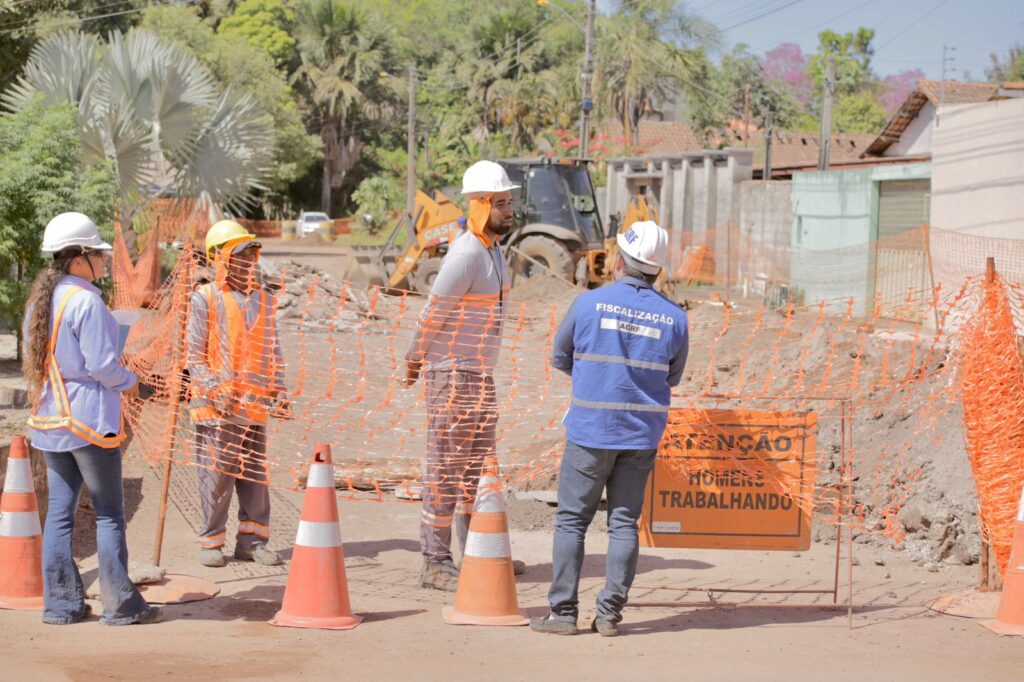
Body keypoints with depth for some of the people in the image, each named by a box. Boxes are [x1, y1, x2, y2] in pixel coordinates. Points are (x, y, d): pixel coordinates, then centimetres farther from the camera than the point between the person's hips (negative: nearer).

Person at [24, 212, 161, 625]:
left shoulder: (39, 301, 9)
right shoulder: (86, 301, -16)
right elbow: (102, 363, -18)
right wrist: (128, 383, 2)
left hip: (50, 420, 8)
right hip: (90, 418, -8)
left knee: (59, 511, 10)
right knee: (109, 512, 0)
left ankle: (60, 602, 11)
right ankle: (120, 605, 3)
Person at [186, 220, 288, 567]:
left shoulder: (264, 300, 15)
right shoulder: (205, 298, -1)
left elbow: (273, 352, 19)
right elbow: (194, 355, -4)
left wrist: (278, 390, 7)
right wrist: (215, 389, -15)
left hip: (255, 405, 5)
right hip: (217, 407, -5)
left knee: (256, 475, 8)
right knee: (217, 475, -2)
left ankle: (252, 540, 16)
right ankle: (211, 542, 7)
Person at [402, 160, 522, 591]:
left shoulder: (493, 248, 12)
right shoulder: (465, 255, -19)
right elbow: (433, 314, -15)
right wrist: (415, 361, -3)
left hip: (481, 374, 9)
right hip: (452, 375, -9)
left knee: (477, 466, 14)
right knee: (446, 467, -5)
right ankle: (435, 563, -1)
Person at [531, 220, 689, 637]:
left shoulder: (589, 303, -8)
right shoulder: (674, 318, -2)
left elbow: (561, 358, 4)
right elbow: (672, 378, 10)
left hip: (590, 430, -2)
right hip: (642, 436, 2)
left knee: (571, 520, 6)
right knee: (624, 522, 8)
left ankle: (563, 611, 4)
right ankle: (609, 614, 6)